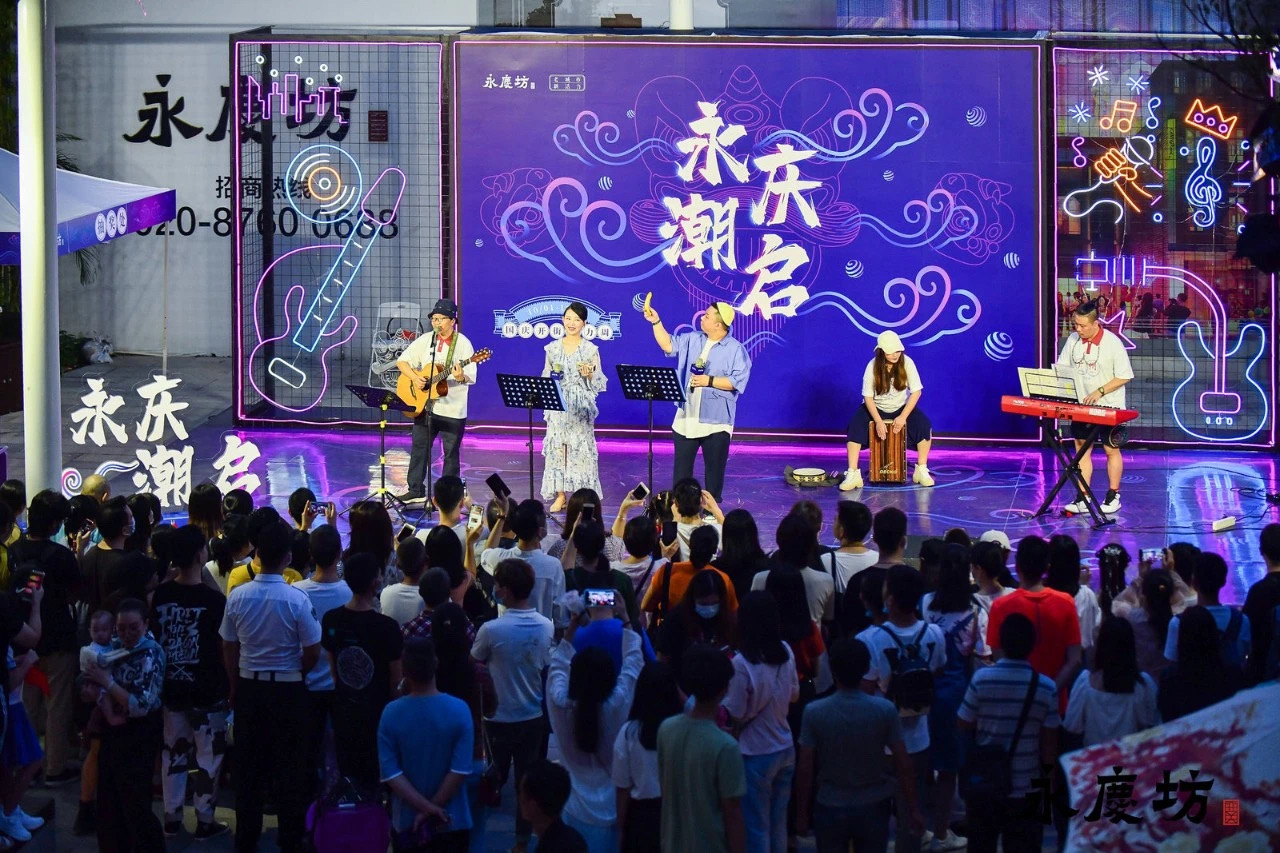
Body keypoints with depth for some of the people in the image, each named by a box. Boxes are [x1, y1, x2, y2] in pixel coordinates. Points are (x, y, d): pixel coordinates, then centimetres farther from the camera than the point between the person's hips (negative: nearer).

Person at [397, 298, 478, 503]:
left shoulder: (462, 343, -7)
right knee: (419, 447, 10)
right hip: (425, 406, 5)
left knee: (450, 453, 3)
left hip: (452, 409, -5)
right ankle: (416, 491, 19)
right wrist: (415, 378, -8)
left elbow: (471, 378, -12)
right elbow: (402, 361, 8)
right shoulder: (426, 340, 6)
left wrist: (461, 377, -34)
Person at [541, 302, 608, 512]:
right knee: (557, 447, 1)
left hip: (581, 408, -2)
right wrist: (553, 376, -9)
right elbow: (546, 378, 12)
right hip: (558, 406, 2)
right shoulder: (553, 348, 7)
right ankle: (560, 495, 9)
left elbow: (598, 384, 2)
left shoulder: (591, 350, 1)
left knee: (581, 448, -4)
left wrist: (589, 375, -17)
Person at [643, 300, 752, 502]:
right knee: (681, 467, 9)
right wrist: (656, 322, 2)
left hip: (716, 421, -5)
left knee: (714, 468, 4)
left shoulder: (736, 349, -10)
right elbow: (668, 345, 10)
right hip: (686, 418, 5)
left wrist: (709, 381, -18)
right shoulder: (693, 340, 8)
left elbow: (738, 381, -16)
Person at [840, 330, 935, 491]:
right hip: (876, 408, -1)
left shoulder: (906, 363, -16)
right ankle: (853, 474, -25)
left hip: (901, 407, 1)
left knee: (924, 425, -25)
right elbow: (868, 397, -16)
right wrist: (878, 422, -28)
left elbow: (916, 391, -14)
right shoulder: (873, 366, -18)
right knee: (855, 426, -27)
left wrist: (903, 417, -23)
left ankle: (922, 471, -11)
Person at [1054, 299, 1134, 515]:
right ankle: (1082, 499, 10)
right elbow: (1061, 368, 9)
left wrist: (1100, 391, -22)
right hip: (1081, 406, 5)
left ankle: (1113, 497, 19)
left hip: (1108, 407, -5)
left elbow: (1124, 376, -14)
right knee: (1082, 449, 6)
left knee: (1111, 449, 8)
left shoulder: (1112, 343, -15)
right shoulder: (1073, 340, 0)